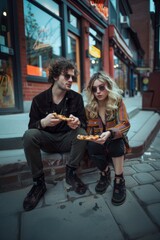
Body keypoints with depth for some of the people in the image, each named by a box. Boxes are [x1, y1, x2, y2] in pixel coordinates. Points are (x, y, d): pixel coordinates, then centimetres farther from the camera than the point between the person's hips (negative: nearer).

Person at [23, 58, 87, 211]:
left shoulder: (76, 98, -3)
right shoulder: (39, 99, -5)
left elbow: (83, 122, -5)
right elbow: (31, 125, -6)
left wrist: (77, 123, -30)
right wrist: (43, 122, -30)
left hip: (67, 140, 1)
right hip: (47, 140, 0)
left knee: (81, 133, -29)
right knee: (29, 135, -27)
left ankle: (71, 173, -8)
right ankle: (38, 182, -13)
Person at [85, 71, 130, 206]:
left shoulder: (117, 101, -8)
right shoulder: (89, 107, -1)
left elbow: (125, 124, -17)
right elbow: (89, 128, 4)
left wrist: (109, 133, -38)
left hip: (116, 140, -1)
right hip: (98, 141, 2)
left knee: (115, 142, -36)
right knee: (91, 146, -32)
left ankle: (119, 180, -17)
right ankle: (105, 173, -3)